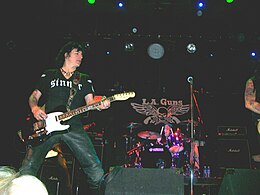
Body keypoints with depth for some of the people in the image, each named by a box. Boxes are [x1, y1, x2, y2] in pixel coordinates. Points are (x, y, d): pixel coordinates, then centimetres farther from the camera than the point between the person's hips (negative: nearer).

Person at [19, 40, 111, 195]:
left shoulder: (85, 79, 20)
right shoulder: (49, 75, 18)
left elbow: (89, 102, 10)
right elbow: (34, 96, 18)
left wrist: (99, 106, -13)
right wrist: (35, 108, -4)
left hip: (74, 127, 1)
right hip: (47, 127, 0)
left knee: (95, 168, -11)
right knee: (28, 168, -14)